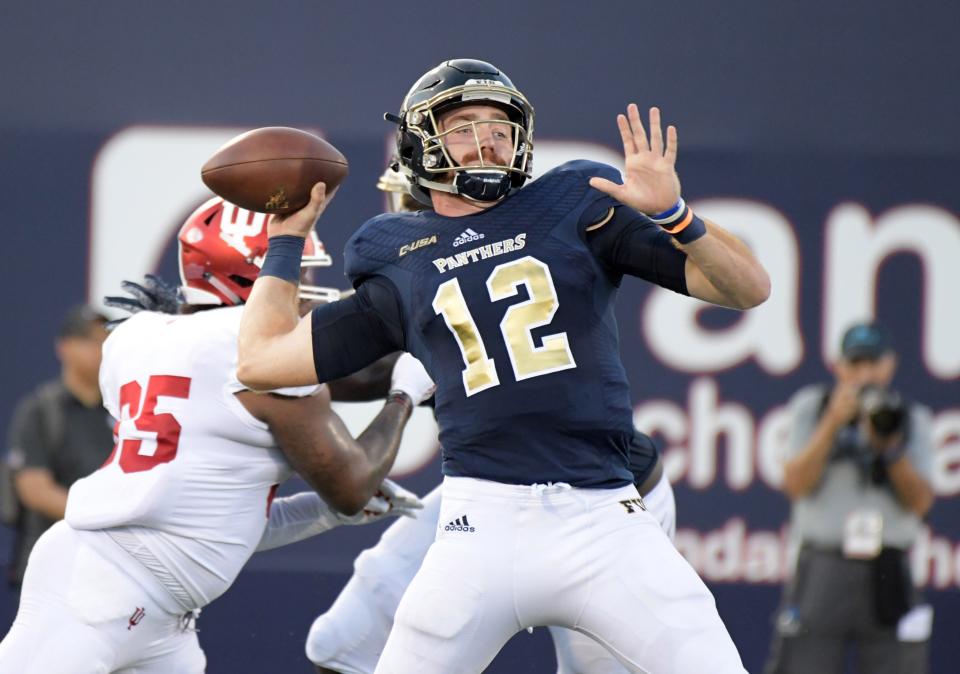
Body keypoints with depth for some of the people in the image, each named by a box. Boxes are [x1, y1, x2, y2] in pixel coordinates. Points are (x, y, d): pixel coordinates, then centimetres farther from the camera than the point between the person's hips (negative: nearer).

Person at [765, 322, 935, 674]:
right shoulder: (811, 407, 8)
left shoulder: (913, 420, 10)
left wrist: (891, 446, -12)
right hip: (823, 569, -1)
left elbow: (920, 502, 2)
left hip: (888, 576, 1)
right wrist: (833, 423, -11)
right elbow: (796, 485, -4)